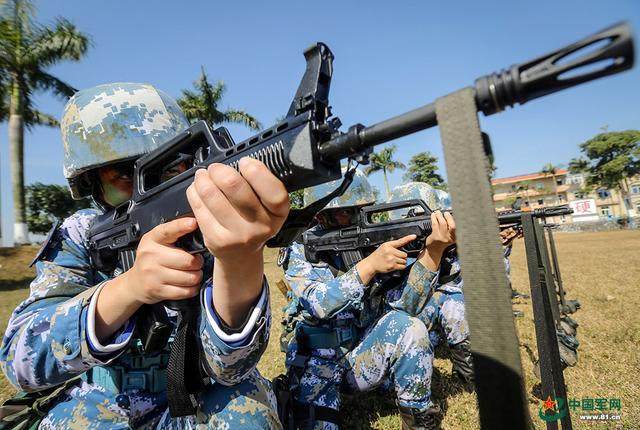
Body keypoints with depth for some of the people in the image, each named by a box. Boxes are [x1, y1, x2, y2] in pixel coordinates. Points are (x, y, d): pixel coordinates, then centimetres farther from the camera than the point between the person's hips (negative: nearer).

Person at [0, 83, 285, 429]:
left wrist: (242, 258, -49)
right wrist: (129, 287, -40)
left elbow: (228, 364, -29)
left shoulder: (217, 230, -19)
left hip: (204, 396, -1)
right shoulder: (80, 235, -11)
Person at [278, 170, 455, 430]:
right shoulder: (300, 249, -11)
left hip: (364, 357, 3)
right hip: (316, 365, -2)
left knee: (407, 327, -24)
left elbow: (404, 303, -16)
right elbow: (317, 303, -27)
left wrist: (433, 251, -30)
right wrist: (369, 265, -36)